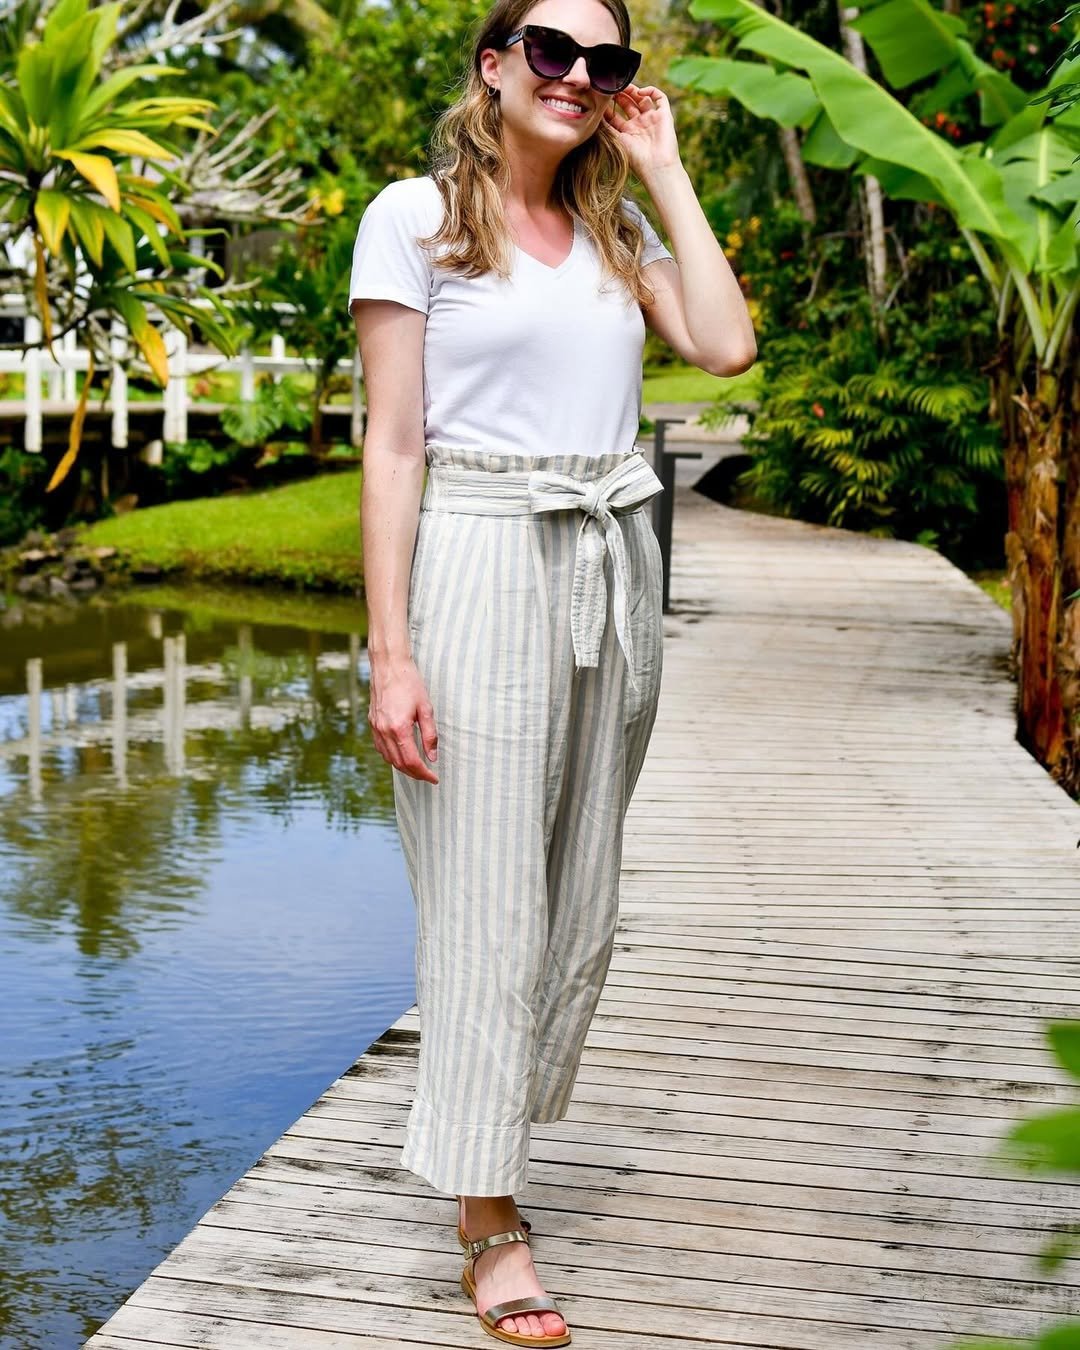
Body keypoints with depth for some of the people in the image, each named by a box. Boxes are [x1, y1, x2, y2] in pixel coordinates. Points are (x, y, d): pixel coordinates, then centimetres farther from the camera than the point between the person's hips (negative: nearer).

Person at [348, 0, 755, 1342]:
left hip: (612, 571, 6)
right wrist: (391, 653, -14)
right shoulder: (415, 216, -1)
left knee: (584, 897, 10)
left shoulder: (616, 225, 14)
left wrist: (663, 171, 4)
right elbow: (392, 446, -7)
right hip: (480, 565, -5)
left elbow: (726, 345, -2)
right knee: (488, 903, -3)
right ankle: (490, 1223, 6)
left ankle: (484, 1128, 28)